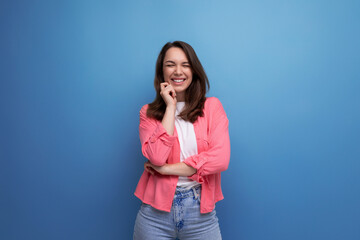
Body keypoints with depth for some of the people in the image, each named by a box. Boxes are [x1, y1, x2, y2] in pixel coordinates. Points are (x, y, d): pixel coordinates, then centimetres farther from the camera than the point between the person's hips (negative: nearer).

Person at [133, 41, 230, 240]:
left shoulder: (212, 106, 0)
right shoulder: (148, 112, 2)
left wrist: (166, 169, -12)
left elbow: (220, 158, -12)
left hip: (200, 211, 0)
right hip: (156, 211, 0)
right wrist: (170, 107, -11)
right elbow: (157, 156, -16)